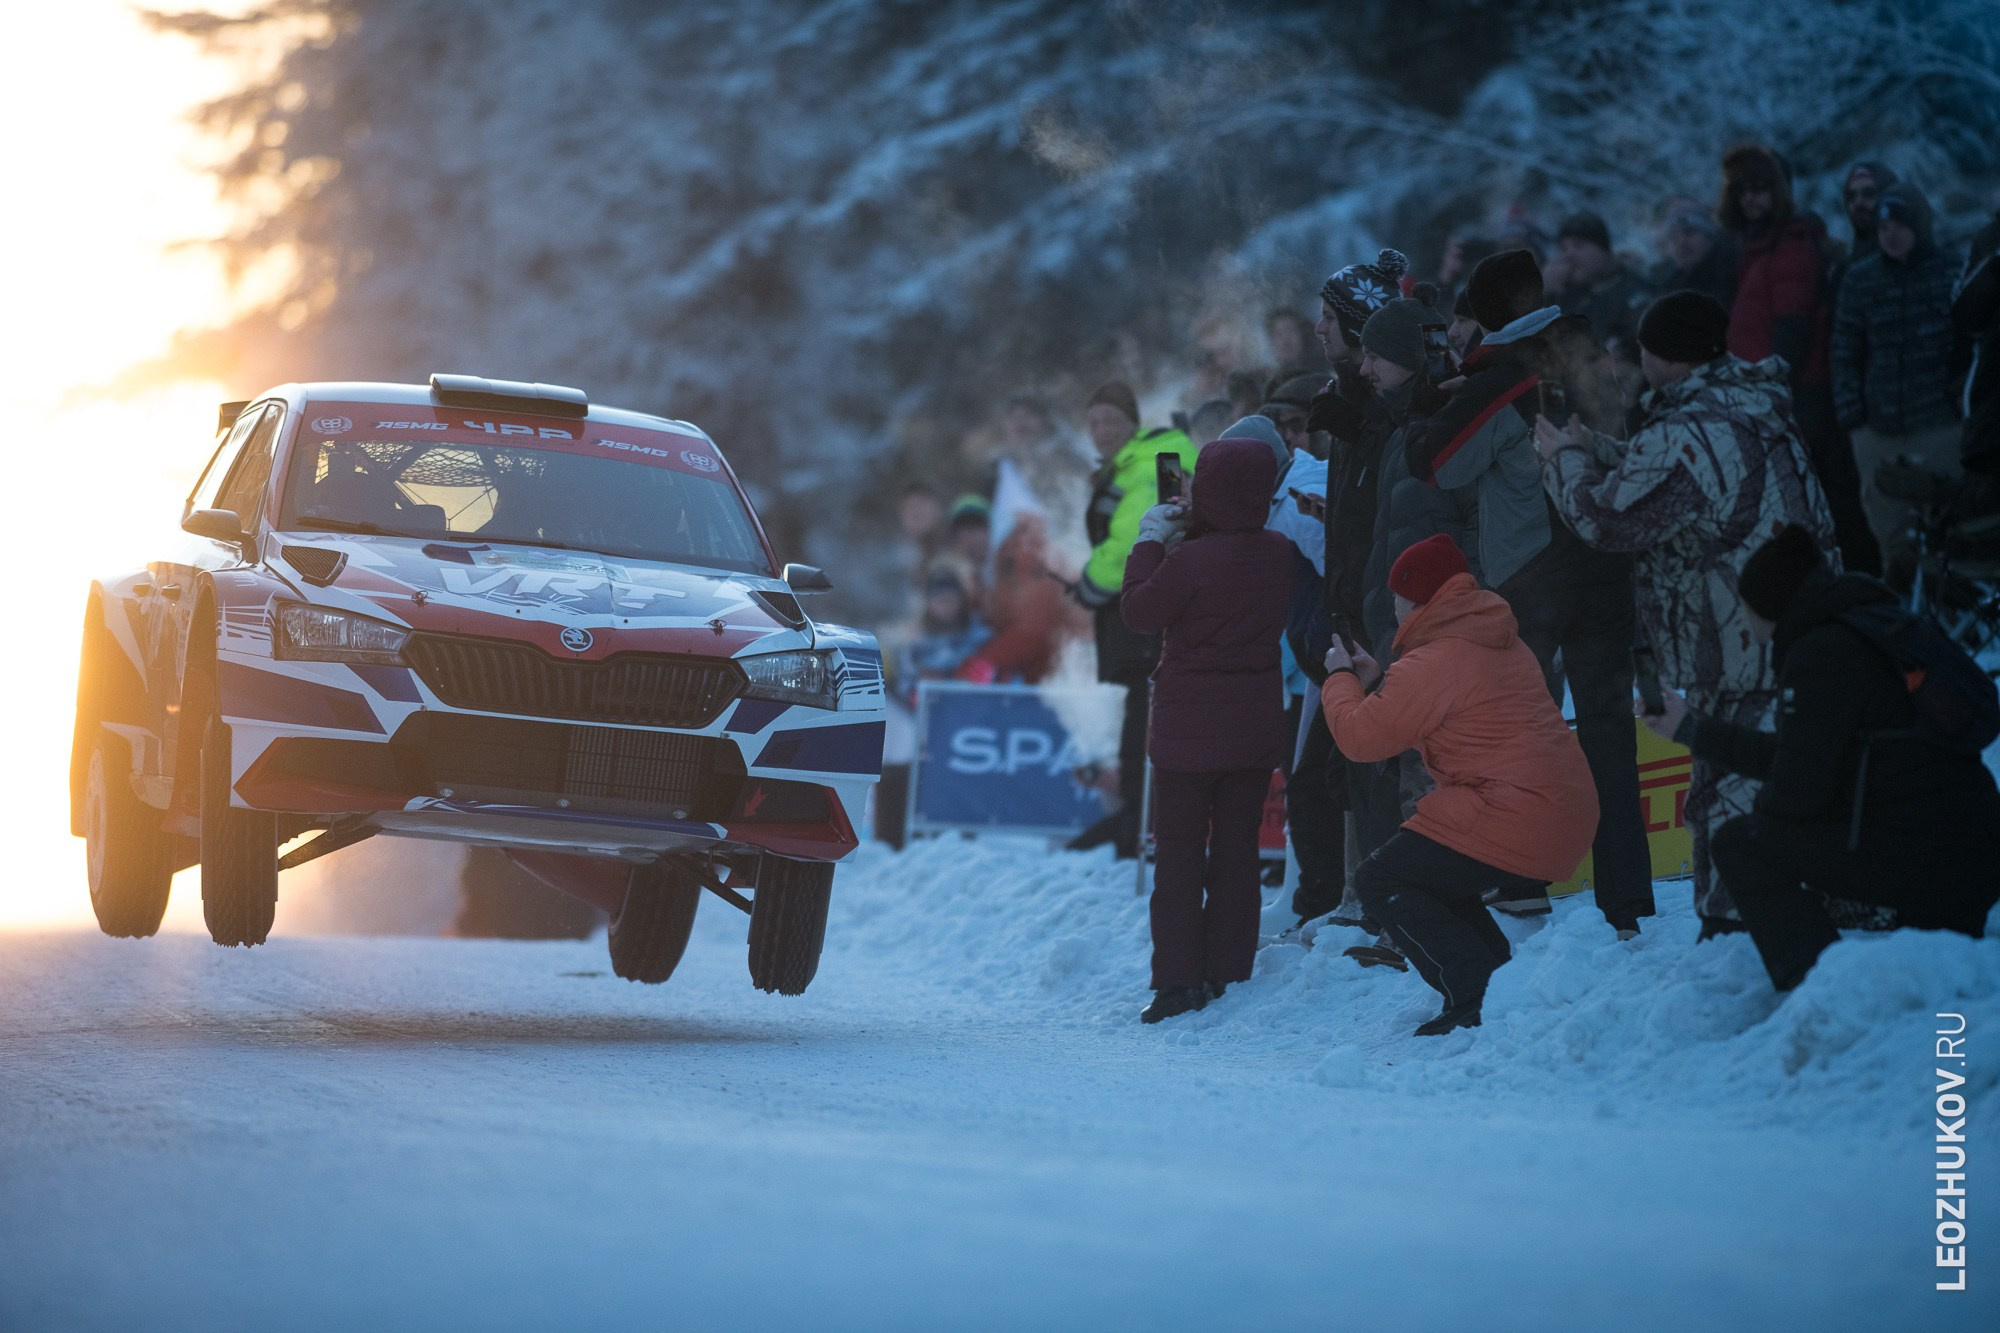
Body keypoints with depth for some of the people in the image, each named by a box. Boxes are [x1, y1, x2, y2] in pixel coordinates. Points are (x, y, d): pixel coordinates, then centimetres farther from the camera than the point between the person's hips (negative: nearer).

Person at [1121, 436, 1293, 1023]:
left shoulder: (1189, 561, -21)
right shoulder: (1279, 555, -2)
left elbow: (1139, 611, -7)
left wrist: (1150, 542, 1)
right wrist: (1186, 536, 8)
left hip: (1189, 731, -5)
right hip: (1257, 729, 5)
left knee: (1179, 854, 3)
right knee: (1237, 851, 12)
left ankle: (1178, 980, 1)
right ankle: (1228, 973, 14)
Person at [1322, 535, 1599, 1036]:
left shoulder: (1431, 664, -13)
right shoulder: (1505, 645, 18)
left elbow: (1361, 736, -9)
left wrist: (1341, 678, 9)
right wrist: (1376, 683, 23)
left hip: (1512, 821, -10)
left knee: (1379, 881, -1)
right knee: (1424, 872, 26)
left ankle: (1476, 997, -10)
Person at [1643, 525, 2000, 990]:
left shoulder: (1819, 652, -11)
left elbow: (1797, 788, -14)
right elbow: (1798, 756, 23)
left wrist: (1761, 813, 9)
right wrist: (1692, 729, 30)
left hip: (1913, 858, -9)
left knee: (1740, 843, 3)